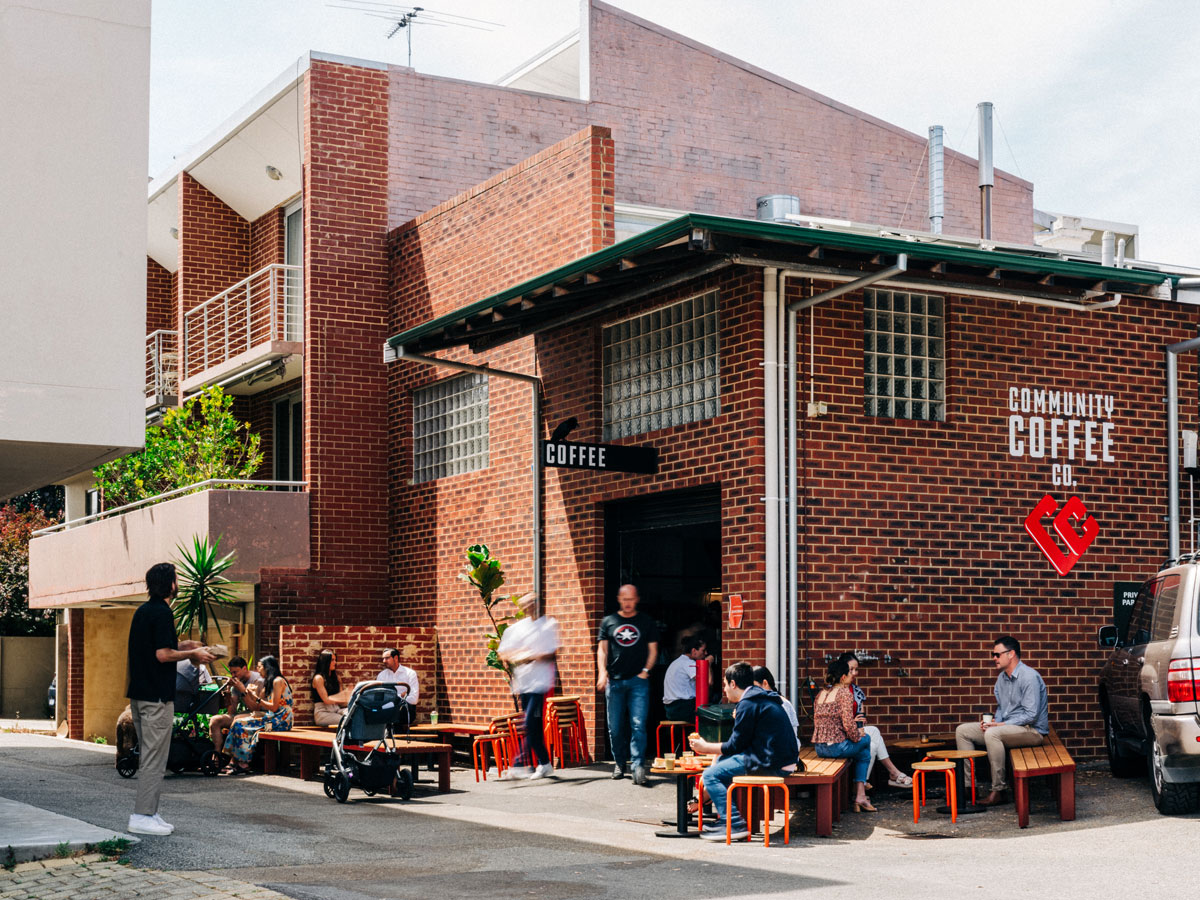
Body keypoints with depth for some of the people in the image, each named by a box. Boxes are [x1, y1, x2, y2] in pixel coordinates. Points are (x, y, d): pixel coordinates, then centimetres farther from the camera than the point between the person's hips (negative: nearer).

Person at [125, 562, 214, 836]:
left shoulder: (143, 611, 14)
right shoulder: (162, 612, -15)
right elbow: (163, 655, -21)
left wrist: (183, 646, 20)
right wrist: (193, 654, -9)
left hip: (139, 694, 10)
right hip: (157, 696, -10)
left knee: (147, 756, 14)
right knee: (155, 757, -6)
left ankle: (148, 813, 17)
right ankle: (143, 816, -5)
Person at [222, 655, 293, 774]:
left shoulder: (278, 681, -9)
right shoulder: (267, 684, 22)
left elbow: (274, 707, -16)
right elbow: (256, 708, 15)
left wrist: (257, 699, -9)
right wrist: (245, 692, 13)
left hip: (280, 721, -9)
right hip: (271, 719, 9)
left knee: (240, 725, -17)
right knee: (238, 722, -4)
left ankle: (243, 764, -13)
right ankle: (237, 762, -10)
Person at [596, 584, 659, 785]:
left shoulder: (646, 622, 9)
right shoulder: (608, 622, 11)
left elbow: (653, 650, 9)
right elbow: (602, 649, 8)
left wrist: (645, 671, -5)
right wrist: (602, 672, -7)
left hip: (638, 681, -2)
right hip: (614, 681, 2)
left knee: (638, 725, -12)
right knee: (615, 727, 5)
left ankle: (638, 766, -15)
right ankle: (619, 763, 20)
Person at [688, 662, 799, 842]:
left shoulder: (748, 704, -13)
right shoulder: (762, 697, 18)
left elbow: (735, 746, -9)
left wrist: (704, 747, 2)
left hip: (771, 764, -11)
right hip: (782, 758, 11)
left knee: (710, 775, -10)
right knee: (722, 761, 25)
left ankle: (735, 824, -13)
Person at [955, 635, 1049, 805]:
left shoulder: (1029, 677, -17)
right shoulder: (1002, 677, 11)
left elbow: (1031, 715, -22)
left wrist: (1001, 725, -22)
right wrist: (994, 721, 0)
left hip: (1033, 730, -9)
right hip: (1006, 727, 9)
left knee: (992, 734, -37)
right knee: (962, 730, 0)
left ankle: (998, 791, -30)